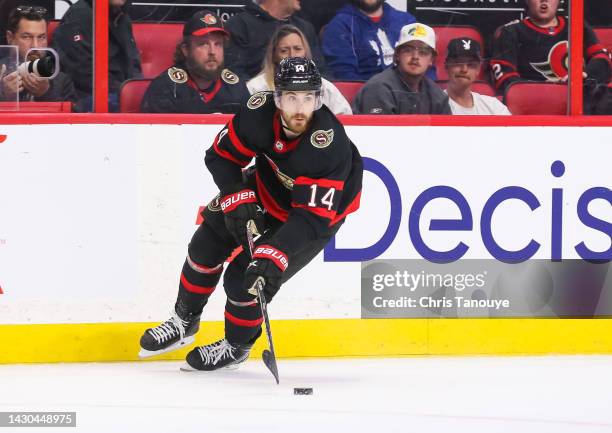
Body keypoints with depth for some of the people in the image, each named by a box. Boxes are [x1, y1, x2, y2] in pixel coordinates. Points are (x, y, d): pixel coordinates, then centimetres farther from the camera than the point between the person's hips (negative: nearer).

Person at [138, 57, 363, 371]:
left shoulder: (330, 144, -40)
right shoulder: (261, 111, -27)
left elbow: (312, 216, -40)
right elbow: (221, 154, -11)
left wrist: (275, 255, -49)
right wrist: (237, 198, -24)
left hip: (320, 208, -5)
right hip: (266, 189, 5)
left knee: (244, 278, -11)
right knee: (207, 243, 6)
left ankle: (237, 345, 18)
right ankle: (184, 322, 32)